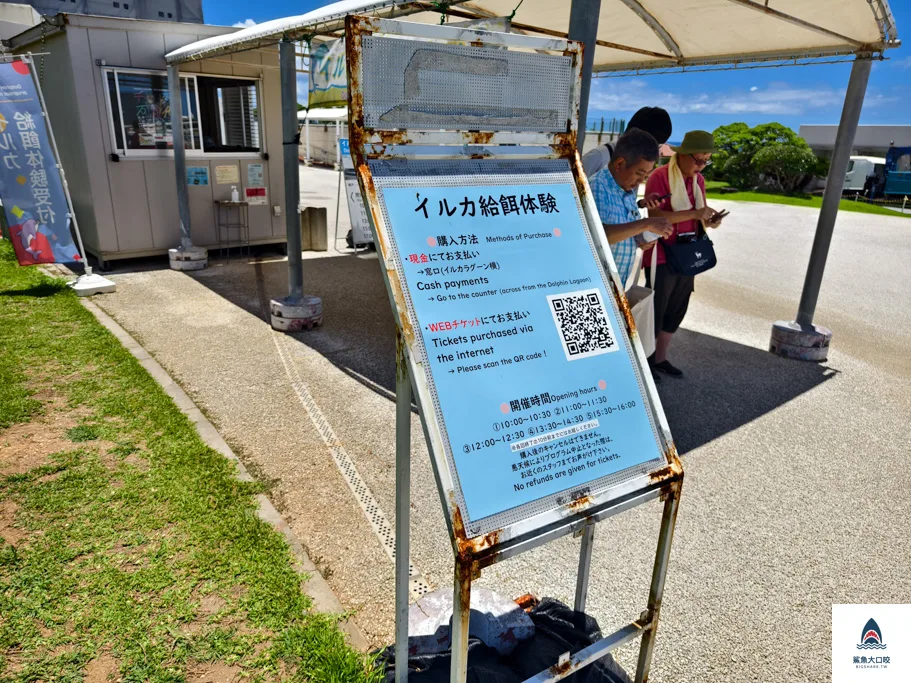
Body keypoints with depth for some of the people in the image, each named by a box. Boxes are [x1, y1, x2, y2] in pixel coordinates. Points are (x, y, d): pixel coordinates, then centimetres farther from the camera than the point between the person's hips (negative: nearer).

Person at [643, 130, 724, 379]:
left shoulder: (699, 180, 10)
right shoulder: (659, 177, -14)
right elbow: (655, 215, -24)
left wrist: (709, 219, -3)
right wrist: (695, 213, -27)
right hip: (662, 257, -8)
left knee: (676, 311, 14)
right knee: (655, 311, 1)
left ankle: (660, 358, 27)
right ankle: (646, 361, 15)